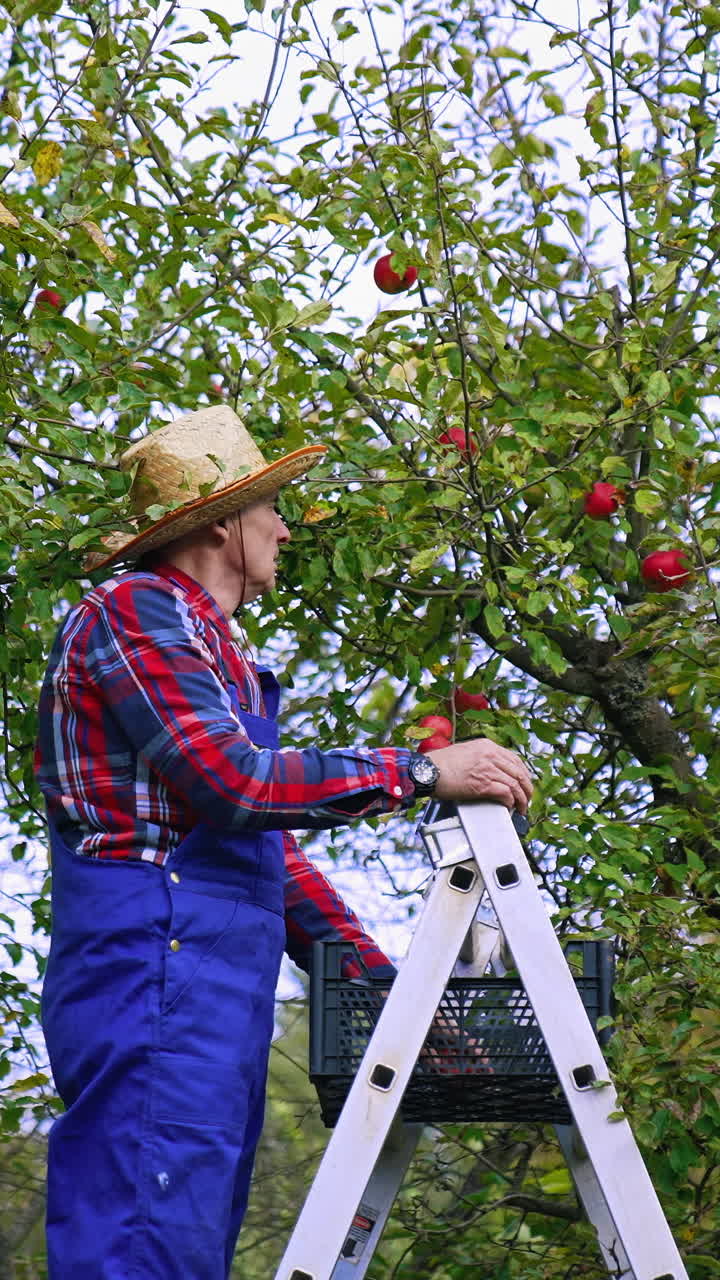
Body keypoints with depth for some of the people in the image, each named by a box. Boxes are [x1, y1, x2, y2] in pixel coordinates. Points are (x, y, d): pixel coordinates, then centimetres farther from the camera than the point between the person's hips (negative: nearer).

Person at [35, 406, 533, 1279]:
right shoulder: (134, 612, -3)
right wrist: (422, 773, -14)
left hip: (218, 992, 10)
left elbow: (267, 837, 26)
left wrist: (383, 980, 21)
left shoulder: (214, 646, 27)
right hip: (156, 969, -10)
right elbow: (235, 780, -18)